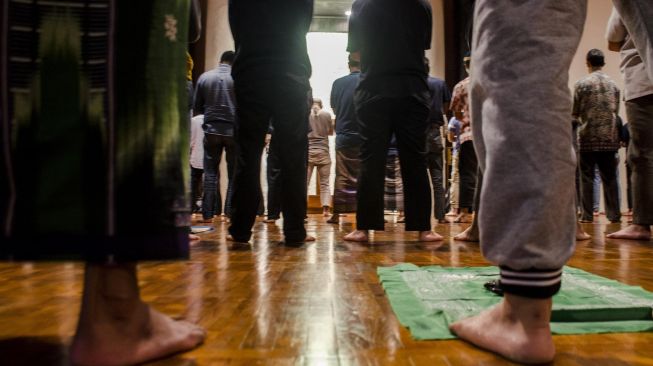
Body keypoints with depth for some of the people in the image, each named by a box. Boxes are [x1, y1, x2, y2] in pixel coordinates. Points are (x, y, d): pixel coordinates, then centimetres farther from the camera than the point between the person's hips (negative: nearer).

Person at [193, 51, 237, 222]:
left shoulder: (204, 77, 3)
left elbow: (197, 108, 7)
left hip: (211, 130, 2)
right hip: (234, 131, -2)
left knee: (210, 172, 7)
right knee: (234, 173, 7)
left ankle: (209, 213, 6)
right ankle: (231, 211, 5)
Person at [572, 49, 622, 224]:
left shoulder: (581, 83, -3)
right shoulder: (613, 84, 8)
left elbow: (574, 113, 0)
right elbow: (616, 111, 15)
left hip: (588, 137, -3)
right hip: (610, 137, 3)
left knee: (587, 178, 1)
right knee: (610, 178, 6)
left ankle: (587, 215, 1)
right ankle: (614, 214, 7)